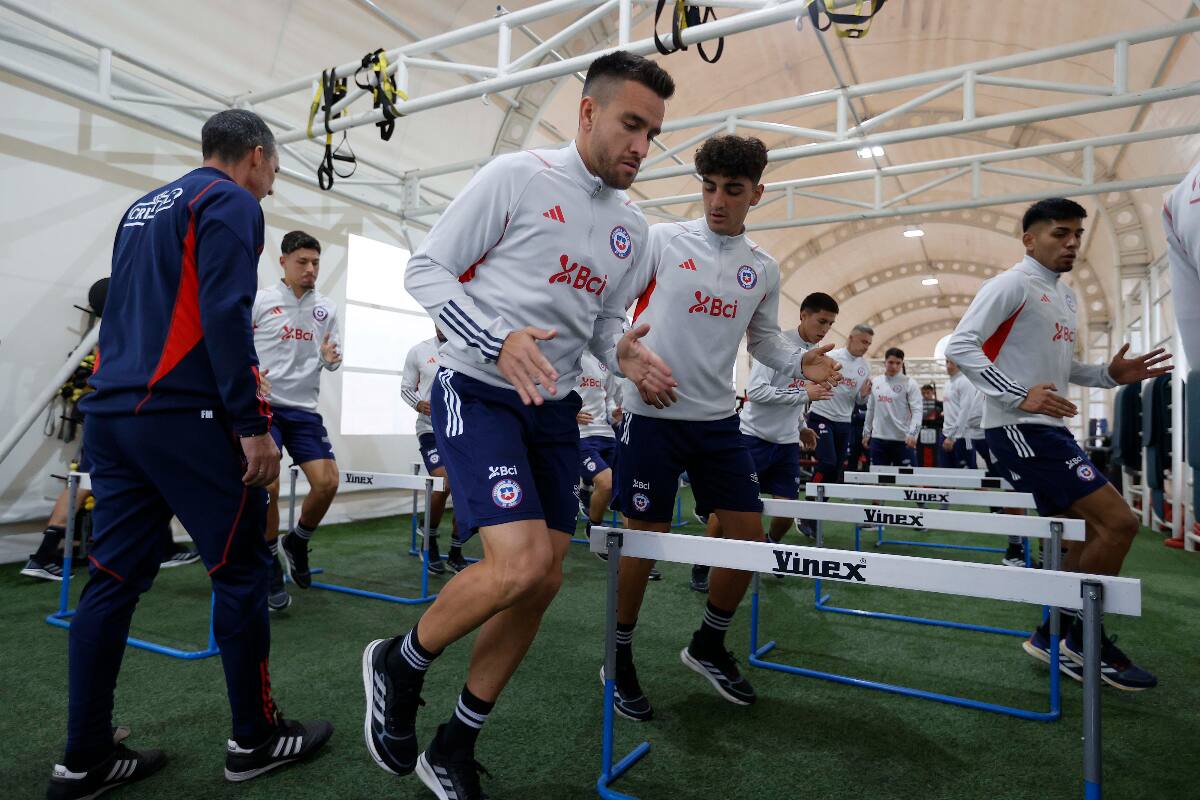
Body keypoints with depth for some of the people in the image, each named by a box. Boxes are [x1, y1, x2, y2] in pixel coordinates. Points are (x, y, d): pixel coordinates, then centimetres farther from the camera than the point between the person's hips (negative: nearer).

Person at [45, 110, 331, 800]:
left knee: (115, 580, 10)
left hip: (112, 414, 9)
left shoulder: (144, 207, 23)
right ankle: (256, 739, 12)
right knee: (242, 572, 1)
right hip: (184, 417, -9)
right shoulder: (231, 203, -4)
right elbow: (225, 316, -16)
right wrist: (251, 423, -17)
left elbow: (128, 311, 24)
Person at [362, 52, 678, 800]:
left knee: (544, 581, 5)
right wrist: (499, 341, -24)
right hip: (479, 393, -7)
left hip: (554, 410, 7)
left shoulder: (633, 228, 11)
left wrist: (625, 353, -5)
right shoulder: (516, 176, -8)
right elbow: (426, 270, -8)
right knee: (519, 564, -21)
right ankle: (398, 665, 12)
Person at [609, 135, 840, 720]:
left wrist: (800, 362, -1)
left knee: (749, 534, 5)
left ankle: (708, 646, 29)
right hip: (653, 414, -4)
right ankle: (619, 660, 23)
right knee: (646, 538, 0)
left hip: (718, 419, 5)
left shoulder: (763, 269, 9)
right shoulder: (663, 239, -4)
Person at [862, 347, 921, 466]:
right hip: (878, 438, 4)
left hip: (902, 439, -4)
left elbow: (917, 410, -8)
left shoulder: (909, 383, -2)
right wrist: (866, 433, 15)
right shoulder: (875, 382, 10)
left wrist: (912, 433, -21)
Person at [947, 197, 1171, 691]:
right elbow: (960, 345, -18)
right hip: (1020, 430, -10)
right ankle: (1084, 640, 3)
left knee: (1084, 535, 12)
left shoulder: (1066, 295, 19)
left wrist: (1109, 375, 8)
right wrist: (1019, 396, -25)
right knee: (1119, 522, -11)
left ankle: (1052, 637, 22)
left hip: (1048, 430, 10)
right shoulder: (1012, 285, -9)